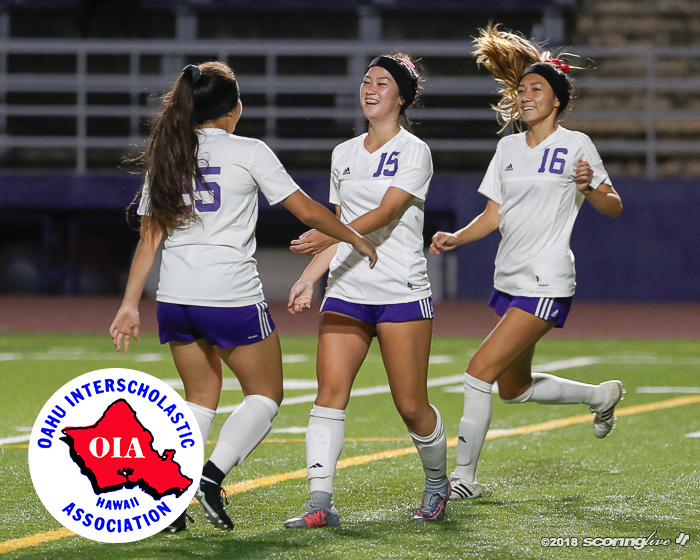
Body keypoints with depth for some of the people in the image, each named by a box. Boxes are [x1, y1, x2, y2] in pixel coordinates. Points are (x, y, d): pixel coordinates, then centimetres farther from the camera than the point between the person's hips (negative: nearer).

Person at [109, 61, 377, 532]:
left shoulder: (165, 157, 9)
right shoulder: (248, 152, -4)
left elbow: (149, 238, 8)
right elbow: (307, 211, -1)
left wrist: (130, 305, 11)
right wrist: (357, 240, 13)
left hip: (176, 298, 5)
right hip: (233, 297, -5)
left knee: (201, 398, 20)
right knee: (265, 395, 11)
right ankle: (214, 473, -11)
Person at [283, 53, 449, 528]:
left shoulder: (414, 151, -3)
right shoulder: (344, 154, 16)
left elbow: (386, 212, -16)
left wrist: (330, 236, -28)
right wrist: (309, 278, 11)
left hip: (402, 292, -5)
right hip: (346, 292, 5)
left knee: (411, 405, -2)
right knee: (330, 390, -11)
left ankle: (438, 484, 25)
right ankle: (320, 502, -16)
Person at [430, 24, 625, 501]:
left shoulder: (576, 145, -5)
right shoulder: (509, 147, 13)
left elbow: (614, 207, -2)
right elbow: (495, 215, 15)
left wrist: (589, 188, -23)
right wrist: (455, 238, -2)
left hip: (547, 283, -8)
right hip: (509, 281, 8)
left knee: (481, 369, -16)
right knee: (515, 388, 17)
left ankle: (465, 476, -9)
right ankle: (602, 395, 40)